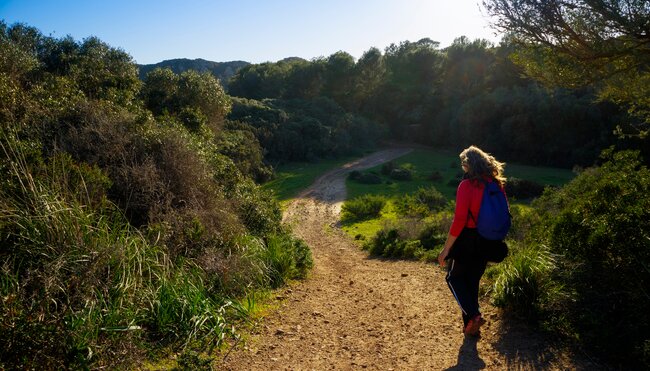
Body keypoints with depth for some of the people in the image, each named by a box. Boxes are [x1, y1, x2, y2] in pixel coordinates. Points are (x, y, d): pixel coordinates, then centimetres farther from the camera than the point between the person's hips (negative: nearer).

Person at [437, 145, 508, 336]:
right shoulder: (497, 184, 1)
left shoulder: (467, 185, -18)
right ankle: (470, 326, 26)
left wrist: (446, 249, -16)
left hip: (467, 240, -6)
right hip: (487, 242, 6)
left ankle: (473, 315, -3)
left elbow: (459, 220, -22)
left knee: (454, 278, 14)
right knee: (472, 281, 19)